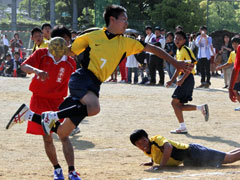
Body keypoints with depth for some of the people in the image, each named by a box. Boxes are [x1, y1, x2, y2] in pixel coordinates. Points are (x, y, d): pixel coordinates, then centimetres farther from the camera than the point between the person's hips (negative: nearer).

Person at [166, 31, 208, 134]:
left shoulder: (186, 50, -11)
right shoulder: (178, 51, 18)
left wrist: (182, 80, -24)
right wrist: (172, 81, 21)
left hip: (187, 78, -9)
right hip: (183, 78, 9)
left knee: (175, 102, -10)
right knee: (179, 105, 6)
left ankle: (182, 128, -7)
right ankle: (201, 108, 11)